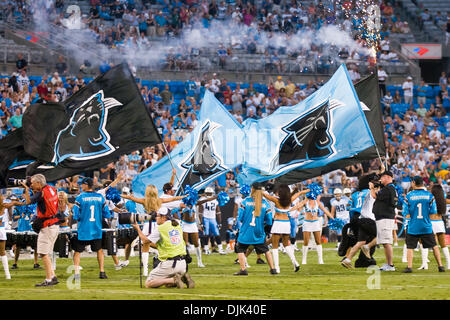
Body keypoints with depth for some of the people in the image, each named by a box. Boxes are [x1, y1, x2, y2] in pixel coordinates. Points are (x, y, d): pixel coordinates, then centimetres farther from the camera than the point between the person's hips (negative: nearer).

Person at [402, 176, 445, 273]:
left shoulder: (409, 196, -6)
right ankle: (440, 266, 10)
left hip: (413, 227, -1)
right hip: (426, 227, 1)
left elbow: (406, 212, -3)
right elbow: (433, 212, -1)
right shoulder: (429, 195, -3)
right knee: (434, 246, 12)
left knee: (410, 247, 7)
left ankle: (409, 267, -5)